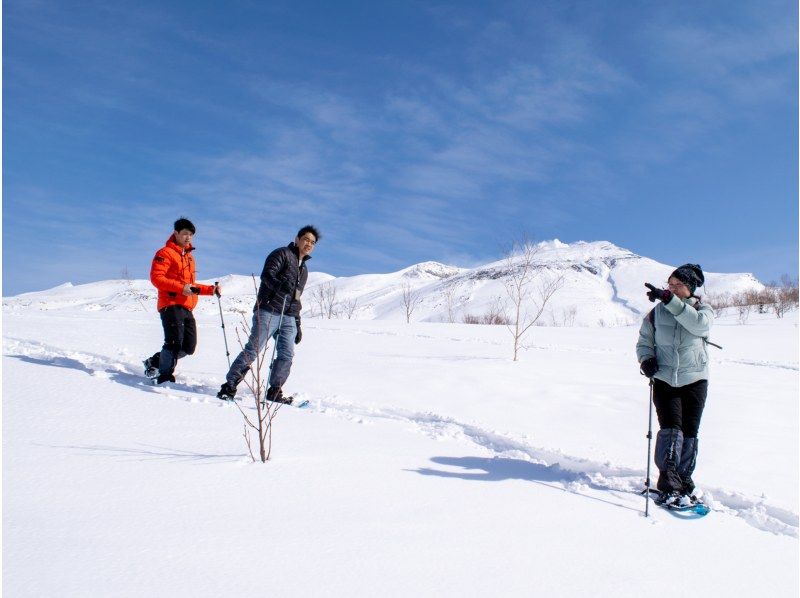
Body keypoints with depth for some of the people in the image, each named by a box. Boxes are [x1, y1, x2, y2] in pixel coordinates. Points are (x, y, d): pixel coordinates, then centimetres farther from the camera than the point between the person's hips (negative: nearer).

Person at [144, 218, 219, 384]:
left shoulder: (189, 256, 25)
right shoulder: (165, 253, -2)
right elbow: (156, 277, -14)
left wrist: (210, 289, 17)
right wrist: (180, 287, -22)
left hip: (187, 308, 8)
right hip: (171, 306, -8)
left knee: (189, 347, 6)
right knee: (174, 343, -15)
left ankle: (155, 362, 22)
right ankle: (164, 377, -5)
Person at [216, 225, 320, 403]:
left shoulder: (304, 269, 26)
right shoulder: (282, 254, 4)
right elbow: (266, 274, -13)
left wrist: (297, 324, 22)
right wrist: (279, 285, -33)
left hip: (288, 317, 7)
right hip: (268, 311, -7)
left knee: (287, 355, -4)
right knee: (253, 350, -10)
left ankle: (274, 391, 5)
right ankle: (229, 386, -4)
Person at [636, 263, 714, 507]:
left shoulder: (703, 310, 3)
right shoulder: (657, 313, 6)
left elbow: (700, 324, -22)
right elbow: (644, 342, 13)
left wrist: (670, 300, -31)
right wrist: (646, 359, -10)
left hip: (694, 380, 0)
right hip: (664, 380, 0)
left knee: (688, 433, 4)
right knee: (670, 428, -14)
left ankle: (684, 484, 16)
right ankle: (668, 483, -15)